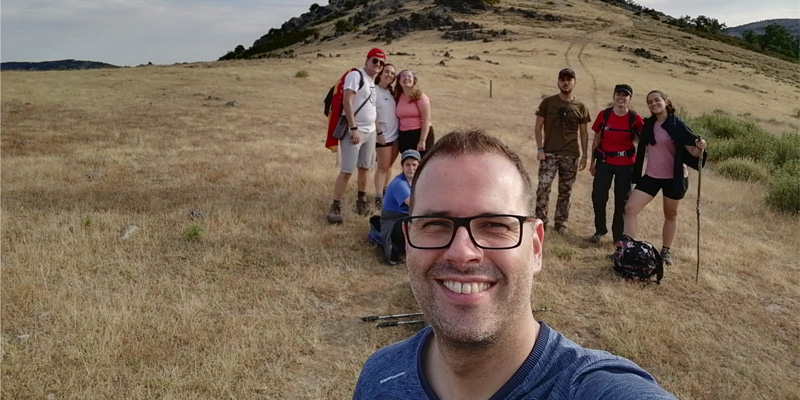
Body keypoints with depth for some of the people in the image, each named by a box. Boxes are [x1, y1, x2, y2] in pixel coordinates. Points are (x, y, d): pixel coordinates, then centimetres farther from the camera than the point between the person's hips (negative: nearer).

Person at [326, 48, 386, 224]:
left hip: (370, 131, 8)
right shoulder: (356, 75, -10)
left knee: (365, 167, 14)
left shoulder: (373, 82, 16)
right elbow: (347, 102, -19)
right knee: (346, 170, -10)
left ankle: (362, 201, 28)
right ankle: (335, 207, -5)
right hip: (353, 131, -8)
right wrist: (354, 128, -24)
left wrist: (376, 130, 17)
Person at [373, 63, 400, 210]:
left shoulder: (392, 91, 11)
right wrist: (379, 132, -16)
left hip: (396, 134, 6)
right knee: (382, 167, -4)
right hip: (383, 135, -6)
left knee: (389, 166, 14)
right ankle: (379, 198, 1)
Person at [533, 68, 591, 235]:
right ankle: (540, 221, 2)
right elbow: (538, 127, 2)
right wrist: (540, 148, -8)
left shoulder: (580, 107, 5)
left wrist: (584, 155, 4)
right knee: (543, 188, -9)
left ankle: (561, 223, 19)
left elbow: (584, 133, 9)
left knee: (565, 191, 7)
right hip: (549, 153, -2)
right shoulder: (548, 102, 1)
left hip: (571, 155, 2)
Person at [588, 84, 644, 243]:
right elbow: (596, 139, 6)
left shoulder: (635, 119, -5)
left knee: (622, 200, 6)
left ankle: (618, 236, 19)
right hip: (604, 162, 1)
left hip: (626, 164, -1)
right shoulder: (604, 115, -1)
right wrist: (592, 161, 7)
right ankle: (600, 230, 21)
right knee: (598, 197, -1)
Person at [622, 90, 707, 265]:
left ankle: (666, 251, 26)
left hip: (674, 177, -4)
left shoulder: (678, 125, -12)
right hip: (651, 176, 4)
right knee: (630, 208, -7)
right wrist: (636, 172, 12)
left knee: (670, 215, 12)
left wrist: (700, 148, -33)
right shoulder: (648, 125, 1)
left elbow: (692, 151, -14)